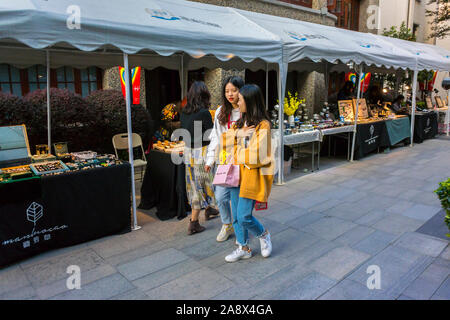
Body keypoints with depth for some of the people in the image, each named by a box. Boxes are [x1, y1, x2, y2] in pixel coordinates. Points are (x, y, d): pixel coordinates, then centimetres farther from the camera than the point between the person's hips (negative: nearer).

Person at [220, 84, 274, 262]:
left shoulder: (263, 125, -12)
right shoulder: (240, 123, 13)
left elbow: (257, 155, -18)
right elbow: (224, 141, 9)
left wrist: (238, 154, -6)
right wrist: (239, 133, -6)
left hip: (252, 175, -8)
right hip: (237, 173, 8)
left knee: (244, 216, -7)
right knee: (236, 216, 11)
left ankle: (263, 235, 23)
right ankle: (243, 248, 29)